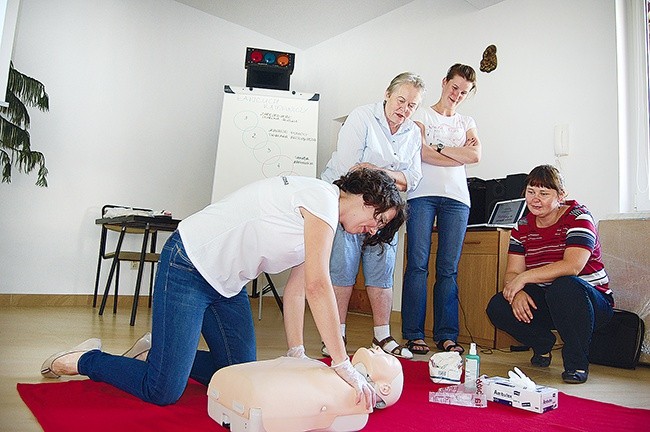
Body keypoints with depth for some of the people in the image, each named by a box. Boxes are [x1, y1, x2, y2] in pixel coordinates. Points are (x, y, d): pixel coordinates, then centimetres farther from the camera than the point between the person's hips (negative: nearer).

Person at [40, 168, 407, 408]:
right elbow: (318, 285, -26)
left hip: (227, 283, 10)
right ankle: (84, 359, 16)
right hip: (189, 266, -10)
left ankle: (165, 350, 28)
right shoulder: (323, 198, -20)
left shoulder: (324, 221, 10)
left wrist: (297, 352, 2)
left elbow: (297, 287, 6)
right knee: (163, 392, -8)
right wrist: (343, 364, -23)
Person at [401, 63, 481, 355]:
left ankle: (446, 335, 6)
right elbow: (420, 152, -6)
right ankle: (414, 334, -1)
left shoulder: (467, 122, 23)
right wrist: (460, 154, 0)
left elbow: (476, 155, 4)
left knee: (448, 268, 1)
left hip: (456, 198, 3)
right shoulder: (421, 114, 12)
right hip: (423, 194, -3)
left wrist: (438, 148, -3)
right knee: (418, 264, -7)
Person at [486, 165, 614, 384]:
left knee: (565, 287, -39)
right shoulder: (522, 227, 2)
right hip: (543, 301, 5)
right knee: (497, 307, -18)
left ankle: (577, 363, -15)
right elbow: (512, 273, -4)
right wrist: (517, 293, -27)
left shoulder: (578, 217, -13)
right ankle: (542, 344, 12)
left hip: (592, 301, -5)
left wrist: (524, 277, -28)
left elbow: (572, 266, -29)